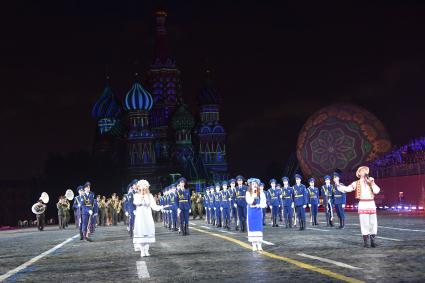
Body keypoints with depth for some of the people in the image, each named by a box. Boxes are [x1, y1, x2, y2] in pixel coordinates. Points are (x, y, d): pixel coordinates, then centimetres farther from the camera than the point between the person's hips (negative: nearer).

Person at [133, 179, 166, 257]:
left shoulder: (149, 196, 9)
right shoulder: (137, 195, 3)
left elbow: (154, 206, 1)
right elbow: (136, 202, -18)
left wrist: (160, 207, -15)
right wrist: (141, 194, -14)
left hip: (148, 217, 3)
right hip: (140, 216, -2)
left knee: (148, 233, 0)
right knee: (141, 233, -7)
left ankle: (146, 250, 5)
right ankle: (142, 251, -5)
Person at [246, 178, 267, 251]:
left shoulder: (261, 193, 1)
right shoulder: (248, 193, 0)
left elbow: (263, 202, -3)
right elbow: (249, 201, -13)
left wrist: (259, 205, -17)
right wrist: (253, 195, -19)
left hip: (258, 212, 0)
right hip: (251, 212, 0)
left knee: (259, 227, -2)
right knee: (252, 228, 0)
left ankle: (259, 245, 1)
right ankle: (254, 245, 5)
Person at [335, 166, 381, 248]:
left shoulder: (371, 182, 10)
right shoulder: (356, 183, 6)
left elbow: (376, 191, -4)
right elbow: (347, 189, -2)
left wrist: (372, 183, -11)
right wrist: (338, 184, -13)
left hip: (371, 204, 2)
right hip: (362, 204, -2)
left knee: (373, 223, 1)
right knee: (364, 223, -3)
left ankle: (373, 241, 9)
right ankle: (365, 241, 4)